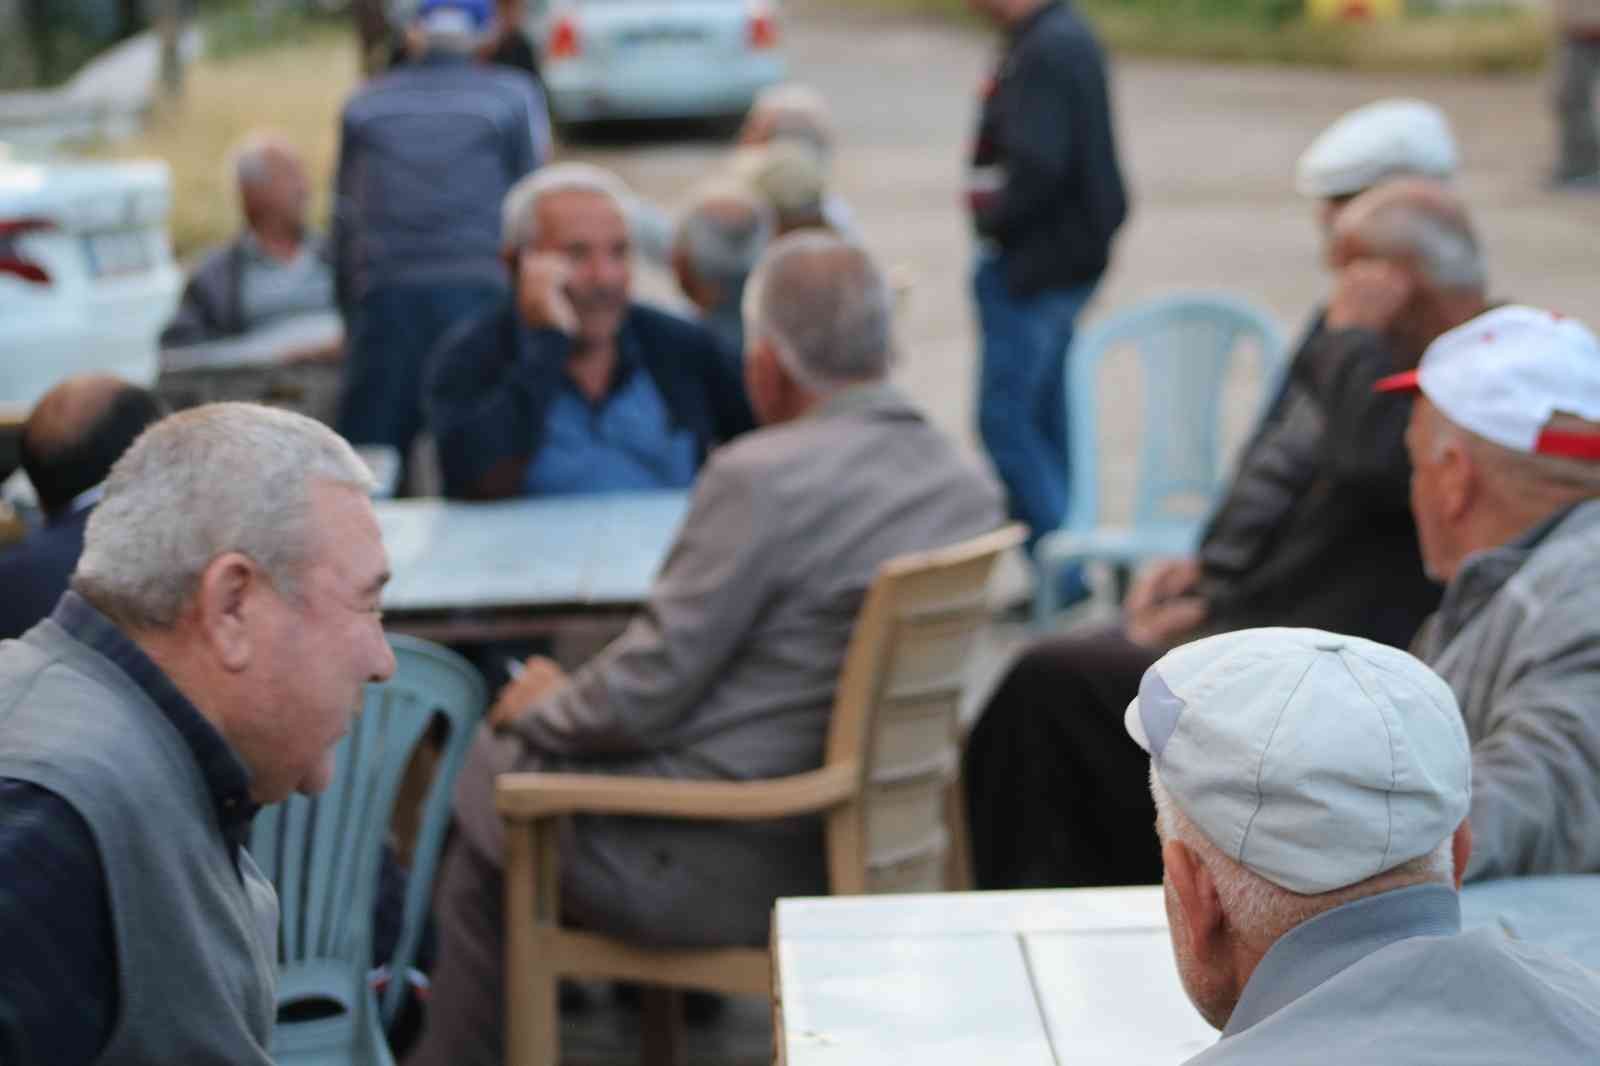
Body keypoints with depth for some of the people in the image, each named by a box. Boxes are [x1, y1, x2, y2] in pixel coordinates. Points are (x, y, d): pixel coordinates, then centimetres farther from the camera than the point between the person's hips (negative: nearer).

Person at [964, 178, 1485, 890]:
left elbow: (1376, 465, -32)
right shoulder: (1342, 354, 15)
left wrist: (1354, 335, -17)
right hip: (1229, 618, 10)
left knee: (1049, 684, -15)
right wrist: (1205, 570, 8)